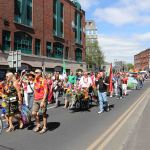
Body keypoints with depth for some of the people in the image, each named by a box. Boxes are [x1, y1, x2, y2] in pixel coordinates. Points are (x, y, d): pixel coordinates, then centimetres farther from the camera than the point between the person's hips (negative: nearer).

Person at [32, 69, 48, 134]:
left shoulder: (44, 81, -12)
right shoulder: (35, 80, 9)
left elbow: (45, 92, -15)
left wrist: (43, 101, -21)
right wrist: (34, 98, 16)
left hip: (42, 99, -6)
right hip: (36, 100, 6)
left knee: (43, 114, 5)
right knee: (34, 113, 4)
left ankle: (44, 127, 20)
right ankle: (38, 125, 26)